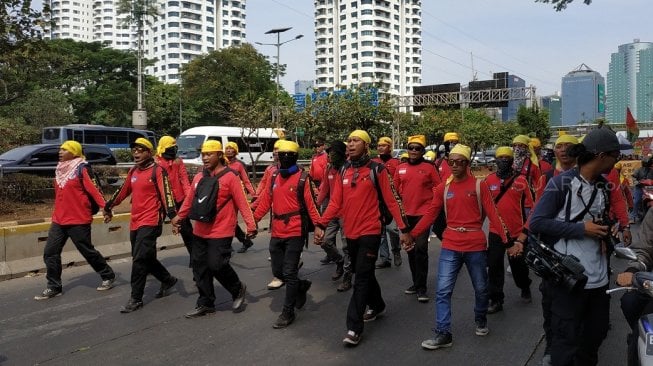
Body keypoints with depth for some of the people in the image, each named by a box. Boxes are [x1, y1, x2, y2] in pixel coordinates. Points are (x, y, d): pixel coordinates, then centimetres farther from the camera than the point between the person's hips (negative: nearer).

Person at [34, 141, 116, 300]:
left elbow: (93, 189, -19)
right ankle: (53, 287, 14)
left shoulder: (81, 169, -11)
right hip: (58, 220, 7)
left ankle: (108, 276, 20)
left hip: (79, 220, -7)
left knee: (88, 251, 2)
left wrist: (105, 207, -30)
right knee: (50, 252, 4)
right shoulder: (60, 170, 12)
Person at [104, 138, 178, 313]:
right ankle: (168, 279, 35)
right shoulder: (133, 172, 14)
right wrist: (108, 207, 33)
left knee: (140, 260, -10)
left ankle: (136, 299, -1)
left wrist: (172, 215, -26)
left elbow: (166, 194, -17)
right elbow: (123, 191, 25)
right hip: (135, 223, 8)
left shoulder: (157, 171, -8)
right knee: (146, 258, 15)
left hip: (150, 222, -8)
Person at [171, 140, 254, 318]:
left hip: (221, 232, -7)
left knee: (217, 265, -8)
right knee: (200, 268, 9)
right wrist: (179, 218, 20)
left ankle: (238, 289, 19)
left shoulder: (230, 177, -10)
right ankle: (206, 303, 23)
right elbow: (189, 201, 18)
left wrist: (251, 225, -18)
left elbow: (242, 202, -13)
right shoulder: (198, 178, 8)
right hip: (200, 232, 7)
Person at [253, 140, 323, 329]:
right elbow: (265, 201, 10)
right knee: (278, 271, 13)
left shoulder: (302, 178, -8)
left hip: (295, 232, -6)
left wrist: (317, 225, -21)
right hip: (277, 233, 6)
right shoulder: (274, 178, 9)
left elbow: (310, 203, -12)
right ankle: (301, 286, 40)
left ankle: (288, 312, 11)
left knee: (289, 273, -2)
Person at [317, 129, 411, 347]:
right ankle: (377, 306, 43)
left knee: (362, 278, -6)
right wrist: (321, 225, -4)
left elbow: (392, 200, -8)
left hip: (370, 232, -6)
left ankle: (354, 328, -2)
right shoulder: (344, 171, 7)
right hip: (351, 233, 6)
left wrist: (403, 229, -11)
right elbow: (335, 202, 5)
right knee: (362, 274, 20)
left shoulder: (377, 170, -8)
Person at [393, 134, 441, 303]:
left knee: (421, 248, -11)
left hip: (423, 214, -4)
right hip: (406, 214, 4)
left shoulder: (429, 167, -4)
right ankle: (416, 283, 25)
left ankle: (421, 287, -2)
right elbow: (395, 189, 14)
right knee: (410, 249, 12)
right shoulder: (401, 168, 5)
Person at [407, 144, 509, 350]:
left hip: (476, 246, -1)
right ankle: (443, 334, 3)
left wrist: (506, 239, -16)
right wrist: (412, 234, -1)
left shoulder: (479, 185, -3)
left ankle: (481, 321, 40)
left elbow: (492, 213, -8)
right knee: (443, 291, -4)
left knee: (481, 289, 15)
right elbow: (430, 214, 4)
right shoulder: (443, 188, 3)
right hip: (450, 247, 1)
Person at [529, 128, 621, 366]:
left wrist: (604, 232, 6)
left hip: (598, 276, 7)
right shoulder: (562, 183, -12)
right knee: (567, 339, 1)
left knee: (596, 333, 18)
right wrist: (581, 229, -17)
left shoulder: (603, 185, 11)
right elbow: (536, 223, -16)